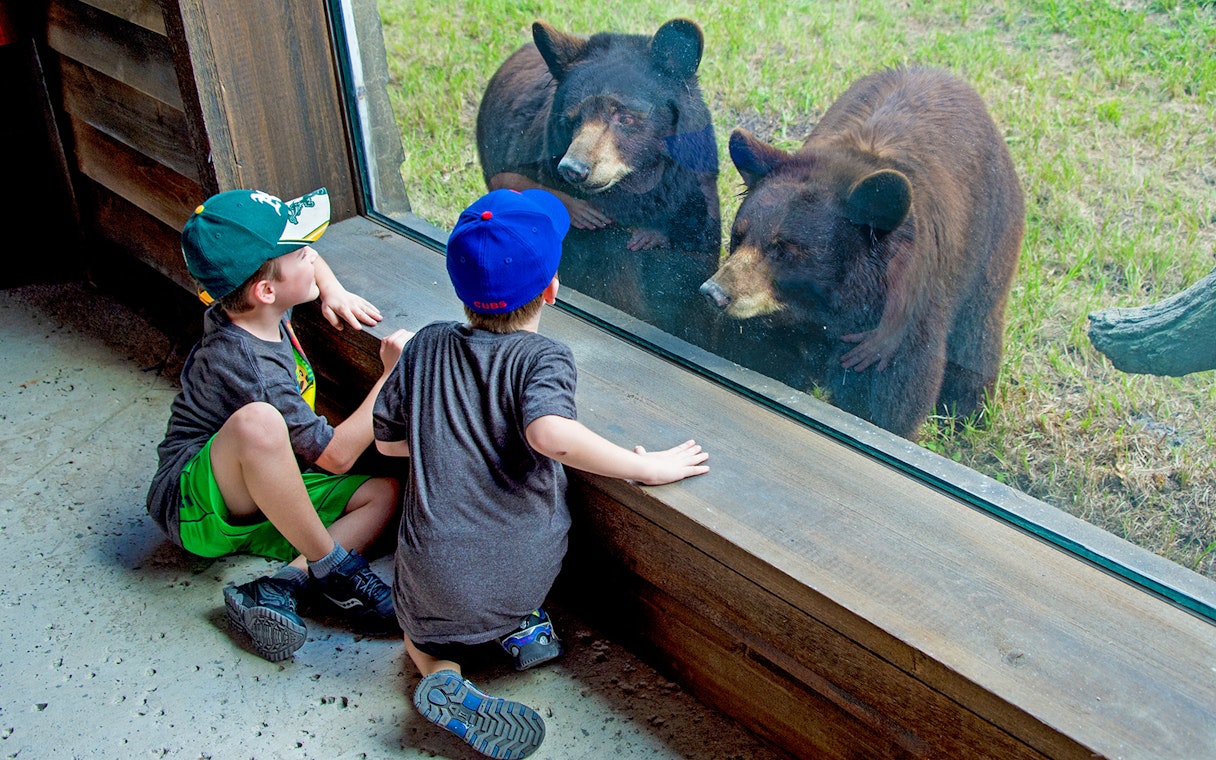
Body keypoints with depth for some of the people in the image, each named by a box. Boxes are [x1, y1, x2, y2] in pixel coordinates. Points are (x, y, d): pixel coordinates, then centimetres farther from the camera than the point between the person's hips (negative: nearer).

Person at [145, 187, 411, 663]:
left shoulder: (254, 306, -3)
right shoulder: (249, 367, -28)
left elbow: (312, 263, 21)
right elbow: (335, 455, -24)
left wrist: (334, 292, -1)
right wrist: (392, 374, -19)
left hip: (257, 500, 9)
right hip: (195, 510, -9)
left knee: (383, 493, -8)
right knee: (255, 422, -40)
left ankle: (278, 588, -21)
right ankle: (332, 570, -25)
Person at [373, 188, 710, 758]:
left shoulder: (427, 345, 2)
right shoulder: (541, 358, -11)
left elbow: (388, 440, 10)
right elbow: (550, 434, -32)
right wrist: (647, 468, -22)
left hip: (437, 574, 1)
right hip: (523, 570, -1)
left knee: (421, 629, 32)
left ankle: (441, 675, 0)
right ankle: (520, 623, 8)